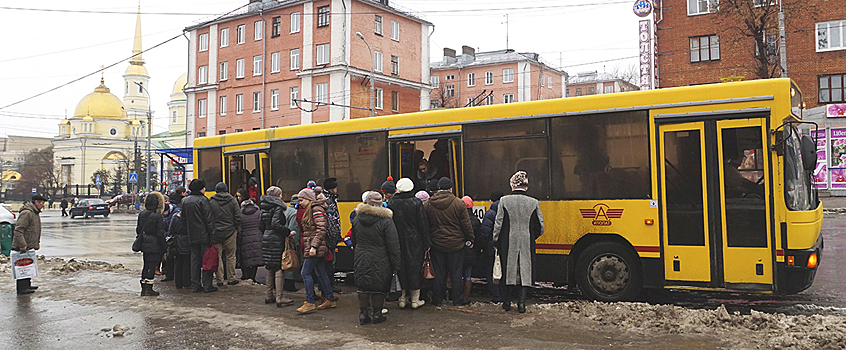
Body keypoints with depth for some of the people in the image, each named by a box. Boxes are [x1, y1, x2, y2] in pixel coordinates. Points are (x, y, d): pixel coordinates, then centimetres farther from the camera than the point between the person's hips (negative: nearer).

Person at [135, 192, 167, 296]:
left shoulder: (141, 214, 2)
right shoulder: (158, 217, -17)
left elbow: (138, 229, 11)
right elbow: (160, 234, -15)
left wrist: (139, 241, 24)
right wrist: (165, 247, -7)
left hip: (144, 245, 6)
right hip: (154, 246, -6)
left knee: (146, 265, 15)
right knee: (152, 266, 0)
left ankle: (143, 288, 20)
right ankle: (148, 289, 2)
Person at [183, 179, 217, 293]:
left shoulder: (185, 201, 10)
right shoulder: (203, 200, -12)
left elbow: (184, 218, 15)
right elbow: (208, 218, -14)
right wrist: (212, 232, -11)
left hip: (192, 236, 6)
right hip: (204, 235, -6)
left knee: (195, 259, 11)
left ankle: (195, 285, 13)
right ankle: (207, 285, 1)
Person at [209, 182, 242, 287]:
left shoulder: (211, 202, -1)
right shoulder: (232, 200, -1)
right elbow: (238, 216, -2)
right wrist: (236, 228, 11)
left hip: (215, 233, 0)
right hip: (230, 232, 0)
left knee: (218, 256, 6)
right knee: (230, 256, 8)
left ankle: (220, 280, 7)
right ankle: (231, 279, 12)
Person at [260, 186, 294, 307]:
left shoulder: (265, 208, 14)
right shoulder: (278, 207, -11)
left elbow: (261, 226, 16)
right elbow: (276, 224, -22)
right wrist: (288, 232, -16)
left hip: (266, 240, 9)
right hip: (276, 241, -9)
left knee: (270, 269, 15)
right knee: (279, 268, -7)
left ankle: (269, 295, 21)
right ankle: (279, 298, -7)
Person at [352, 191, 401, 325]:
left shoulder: (357, 219, 1)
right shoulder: (386, 221, -13)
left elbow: (354, 241, 12)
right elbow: (393, 245, -11)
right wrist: (395, 264, -5)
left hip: (361, 259, 4)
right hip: (380, 261, -4)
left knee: (362, 286, 12)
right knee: (379, 287, 8)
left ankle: (363, 313, 16)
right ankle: (377, 314, 13)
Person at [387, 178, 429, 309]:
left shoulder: (391, 203, -2)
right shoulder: (416, 202, -8)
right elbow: (423, 224, -6)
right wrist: (426, 243, 1)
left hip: (397, 241, 2)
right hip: (414, 242, -2)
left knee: (401, 267, 11)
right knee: (414, 266, 5)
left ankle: (404, 297, 17)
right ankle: (415, 299, 10)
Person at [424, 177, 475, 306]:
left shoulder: (428, 205, -1)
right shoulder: (459, 204, -8)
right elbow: (466, 225, -5)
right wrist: (470, 239, 7)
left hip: (436, 244, 2)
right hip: (456, 244, -2)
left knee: (438, 273, 10)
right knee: (456, 273, 7)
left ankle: (437, 299, 15)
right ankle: (458, 299, 13)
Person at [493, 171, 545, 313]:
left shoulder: (504, 201, -7)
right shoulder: (533, 203, -3)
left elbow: (498, 224, -5)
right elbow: (540, 228, 1)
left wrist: (496, 241, 7)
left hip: (508, 244, 0)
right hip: (527, 244, 0)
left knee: (507, 270, 11)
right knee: (525, 271, 9)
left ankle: (506, 303, 19)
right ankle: (521, 303, 7)